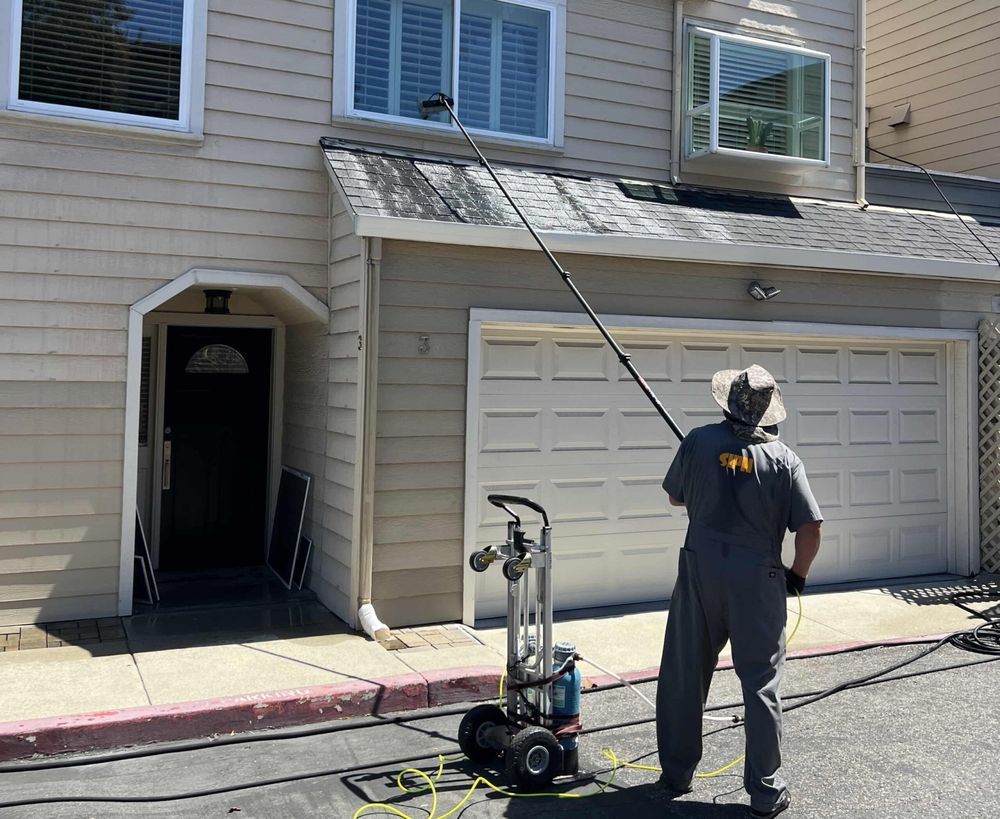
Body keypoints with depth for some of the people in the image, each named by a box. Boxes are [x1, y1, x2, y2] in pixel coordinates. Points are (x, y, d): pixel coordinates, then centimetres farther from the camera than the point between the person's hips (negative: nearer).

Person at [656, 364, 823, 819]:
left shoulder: (699, 441, -3)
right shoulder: (783, 458, -5)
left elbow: (675, 496, 11)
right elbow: (810, 529, -7)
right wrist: (798, 575, 9)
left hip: (700, 572, 2)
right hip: (758, 580, -1)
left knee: (683, 675, 14)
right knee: (762, 683, 7)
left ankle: (676, 773, 28)